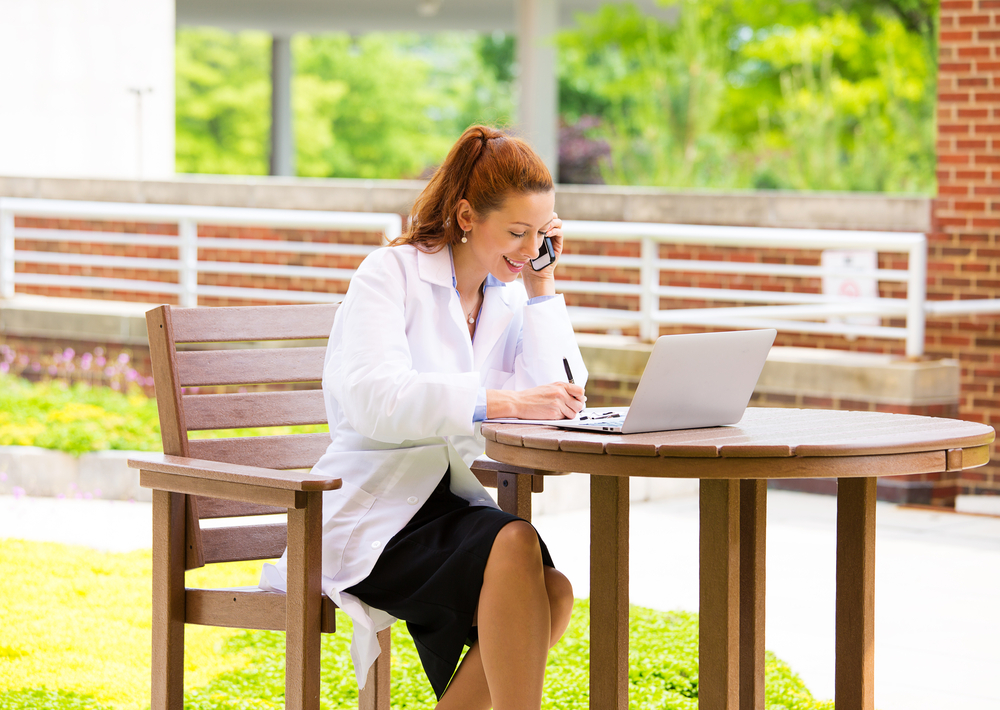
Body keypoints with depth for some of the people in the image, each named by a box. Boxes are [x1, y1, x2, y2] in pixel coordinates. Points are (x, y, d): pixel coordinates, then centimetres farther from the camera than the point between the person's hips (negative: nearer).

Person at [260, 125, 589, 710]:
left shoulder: (511, 299, 12)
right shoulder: (392, 275, -6)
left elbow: (563, 396, 0)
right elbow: (376, 400, -25)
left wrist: (543, 285, 0)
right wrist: (504, 402, -36)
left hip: (454, 506, 6)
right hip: (372, 518, -6)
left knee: (553, 593, -24)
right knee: (515, 545, -32)